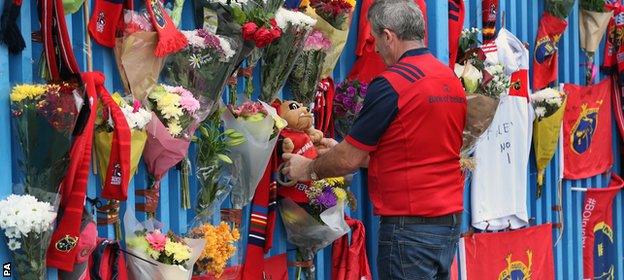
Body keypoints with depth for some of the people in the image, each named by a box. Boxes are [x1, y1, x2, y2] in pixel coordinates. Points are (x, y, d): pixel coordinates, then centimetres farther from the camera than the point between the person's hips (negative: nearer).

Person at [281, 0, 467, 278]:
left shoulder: (391, 84, -14)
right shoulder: (452, 79, 10)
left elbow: (349, 159, -9)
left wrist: (308, 169, 10)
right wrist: (347, 151, 23)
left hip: (410, 225, -8)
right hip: (450, 220, 8)